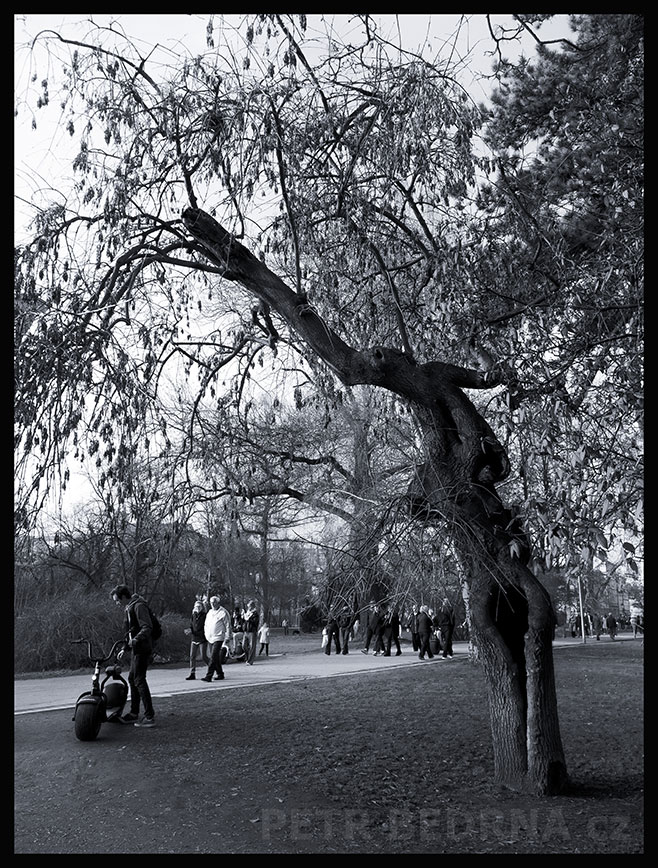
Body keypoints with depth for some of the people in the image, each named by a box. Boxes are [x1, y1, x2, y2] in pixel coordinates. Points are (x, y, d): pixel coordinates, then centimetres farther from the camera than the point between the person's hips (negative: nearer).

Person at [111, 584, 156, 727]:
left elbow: (147, 627, -23)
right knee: (132, 679, 15)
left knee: (139, 680, -11)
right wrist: (124, 648, 24)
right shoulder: (130, 608, 19)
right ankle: (134, 713, 25)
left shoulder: (139, 606, -13)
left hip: (143, 649, -10)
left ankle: (150, 716, -9)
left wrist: (136, 640, -36)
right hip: (137, 649, 10)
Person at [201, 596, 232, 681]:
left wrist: (227, 639, -11)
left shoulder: (223, 613, -7)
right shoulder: (210, 612, 14)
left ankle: (208, 676, -16)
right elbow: (206, 625, 24)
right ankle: (220, 674, 22)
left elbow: (228, 627, -7)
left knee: (213, 657, -14)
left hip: (218, 639, -7)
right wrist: (206, 634, 13)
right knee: (215, 658, 11)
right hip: (209, 639, 7)